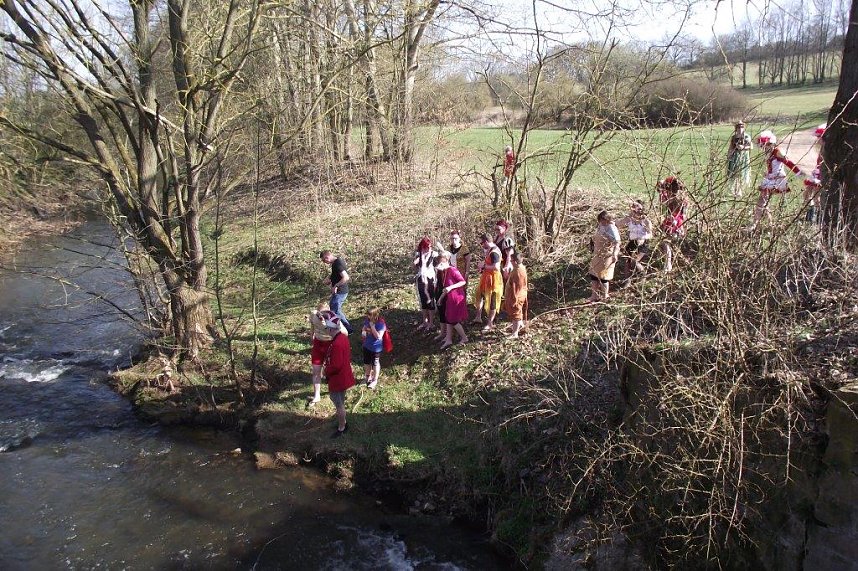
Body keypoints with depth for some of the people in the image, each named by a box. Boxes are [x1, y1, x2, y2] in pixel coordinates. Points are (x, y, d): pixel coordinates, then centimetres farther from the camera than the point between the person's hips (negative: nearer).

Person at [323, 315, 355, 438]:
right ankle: (343, 423, 41)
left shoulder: (336, 344, -31)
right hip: (344, 375, 10)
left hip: (337, 378, -10)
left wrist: (327, 372, -11)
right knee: (340, 402, 25)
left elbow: (335, 366, -29)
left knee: (339, 404, 7)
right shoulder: (344, 337, -1)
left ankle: (341, 429, 21)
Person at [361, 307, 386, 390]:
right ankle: (368, 377, 44)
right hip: (367, 346, 6)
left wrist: (372, 326, -33)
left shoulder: (381, 324, -26)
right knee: (366, 362, 21)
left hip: (376, 348, -6)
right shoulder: (367, 320, -7)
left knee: (375, 364, 12)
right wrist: (363, 332, -12)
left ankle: (375, 380, 31)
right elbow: (364, 328, 11)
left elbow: (378, 336, -32)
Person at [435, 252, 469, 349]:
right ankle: (448, 340, 16)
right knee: (448, 319, 10)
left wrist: (450, 287, -29)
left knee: (453, 320, -1)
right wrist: (441, 297, 15)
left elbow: (463, 282, -23)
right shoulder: (444, 272, 6)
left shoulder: (453, 270, -20)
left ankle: (464, 338, 14)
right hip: (450, 298, 9)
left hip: (456, 297, -9)